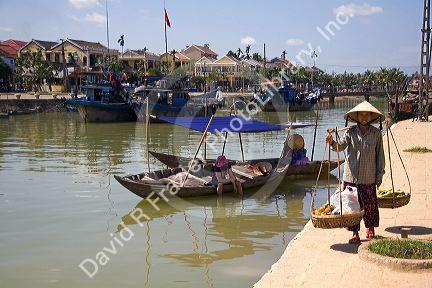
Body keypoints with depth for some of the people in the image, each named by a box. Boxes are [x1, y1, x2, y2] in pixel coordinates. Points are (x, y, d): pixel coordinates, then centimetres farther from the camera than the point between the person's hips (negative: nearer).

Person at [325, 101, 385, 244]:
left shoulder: (376, 133, 2)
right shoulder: (350, 132, 2)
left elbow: (380, 155, 6)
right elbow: (341, 146, -12)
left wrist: (380, 174, 5)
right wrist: (332, 142, -34)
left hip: (369, 177, 0)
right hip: (351, 176, 0)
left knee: (370, 204, 8)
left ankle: (370, 228, 33)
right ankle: (355, 234, 13)